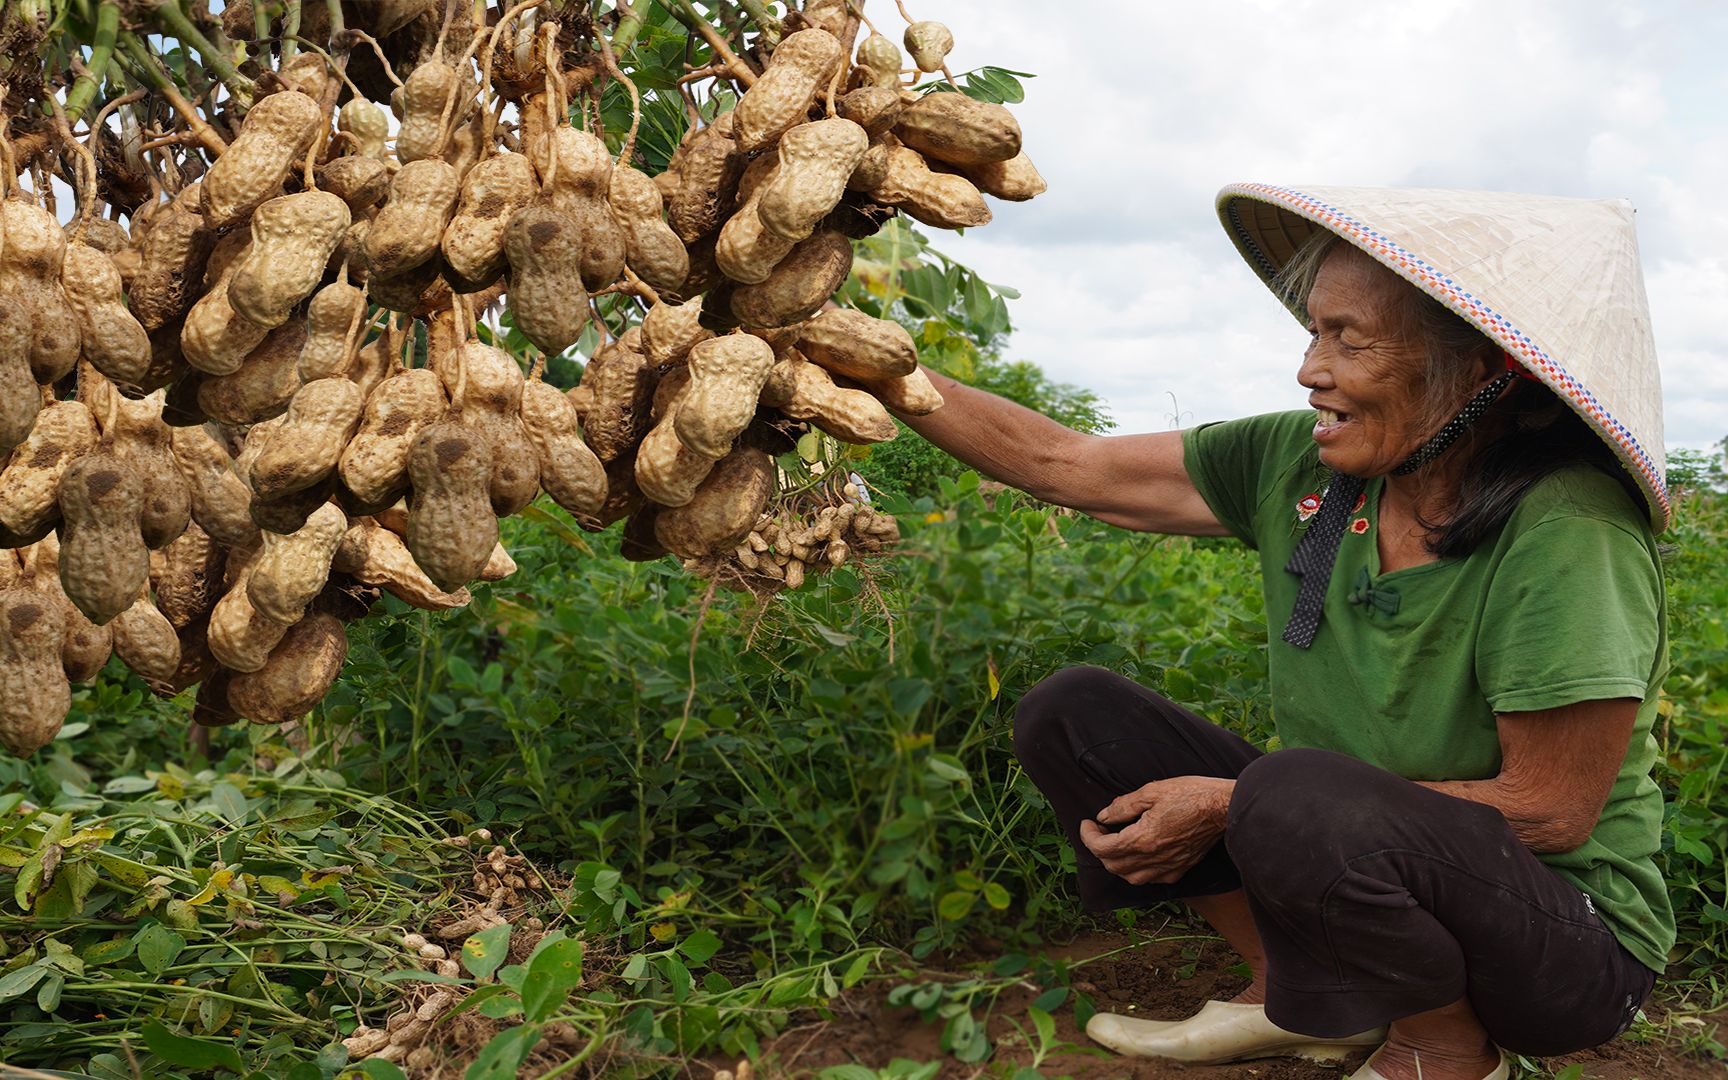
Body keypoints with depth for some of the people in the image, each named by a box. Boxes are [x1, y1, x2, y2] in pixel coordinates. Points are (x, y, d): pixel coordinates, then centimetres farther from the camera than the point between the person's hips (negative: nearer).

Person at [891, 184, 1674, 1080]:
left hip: (1567, 945, -6)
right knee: (1068, 711, -3)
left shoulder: (1567, 535, -26)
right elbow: (1060, 464, -3)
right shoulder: (1299, 466, -8)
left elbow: (1549, 812, -24)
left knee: (1299, 799, -37)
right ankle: (1294, 996, 4)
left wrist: (1233, 805, -24)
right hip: (1352, 854, 6)